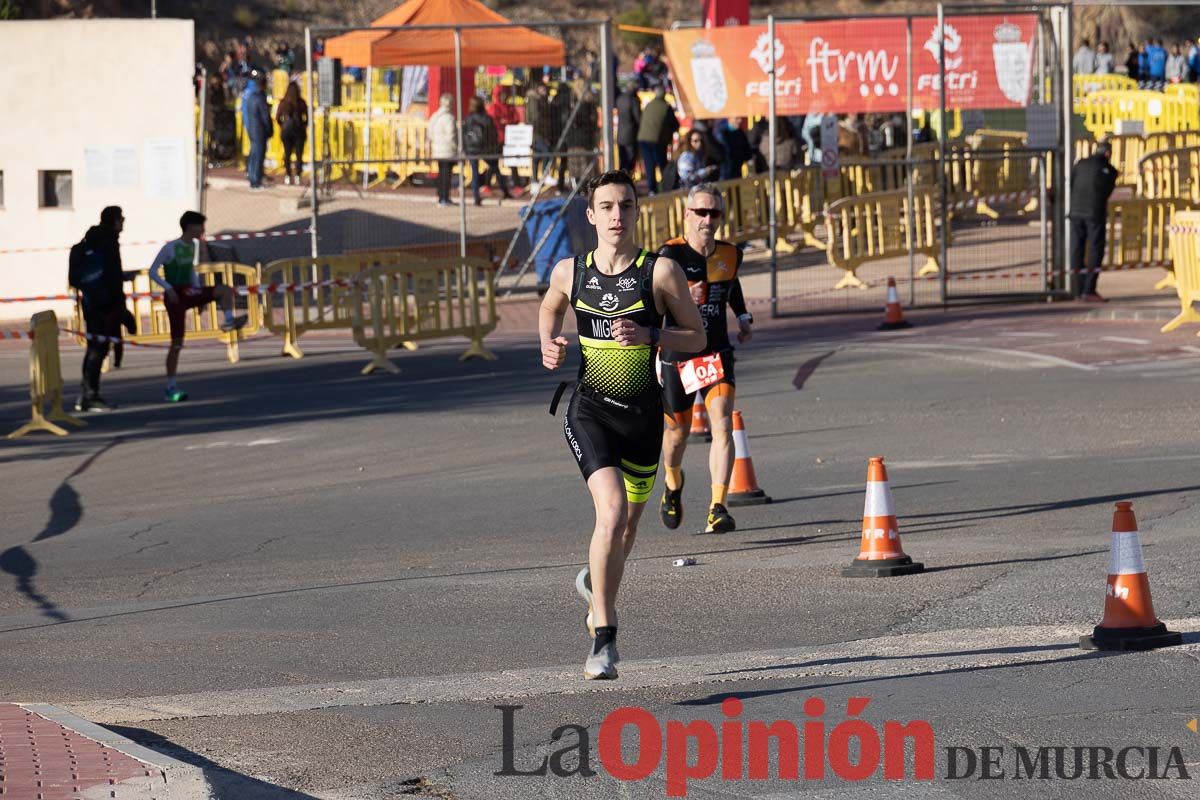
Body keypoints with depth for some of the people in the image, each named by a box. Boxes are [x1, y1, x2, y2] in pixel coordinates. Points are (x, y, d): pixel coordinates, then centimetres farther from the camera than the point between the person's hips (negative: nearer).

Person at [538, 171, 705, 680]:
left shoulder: (661, 271, -5)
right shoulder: (569, 272, 2)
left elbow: (697, 337, 0)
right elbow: (550, 308, 25)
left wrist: (649, 335, -18)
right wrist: (548, 346, 4)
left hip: (643, 413, 1)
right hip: (590, 410, -1)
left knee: (626, 527, 16)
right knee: (612, 510, -23)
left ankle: (595, 584, 51)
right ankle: (604, 639, -19)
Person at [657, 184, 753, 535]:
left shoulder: (730, 254, 2)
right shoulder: (671, 255, -14)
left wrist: (743, 317, 14)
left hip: (717, 354, 2)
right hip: (677, 356, -2)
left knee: (722, 425, -17)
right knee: (678, 430, 13)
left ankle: (717, 509, -18)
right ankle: (673, 486, 46)